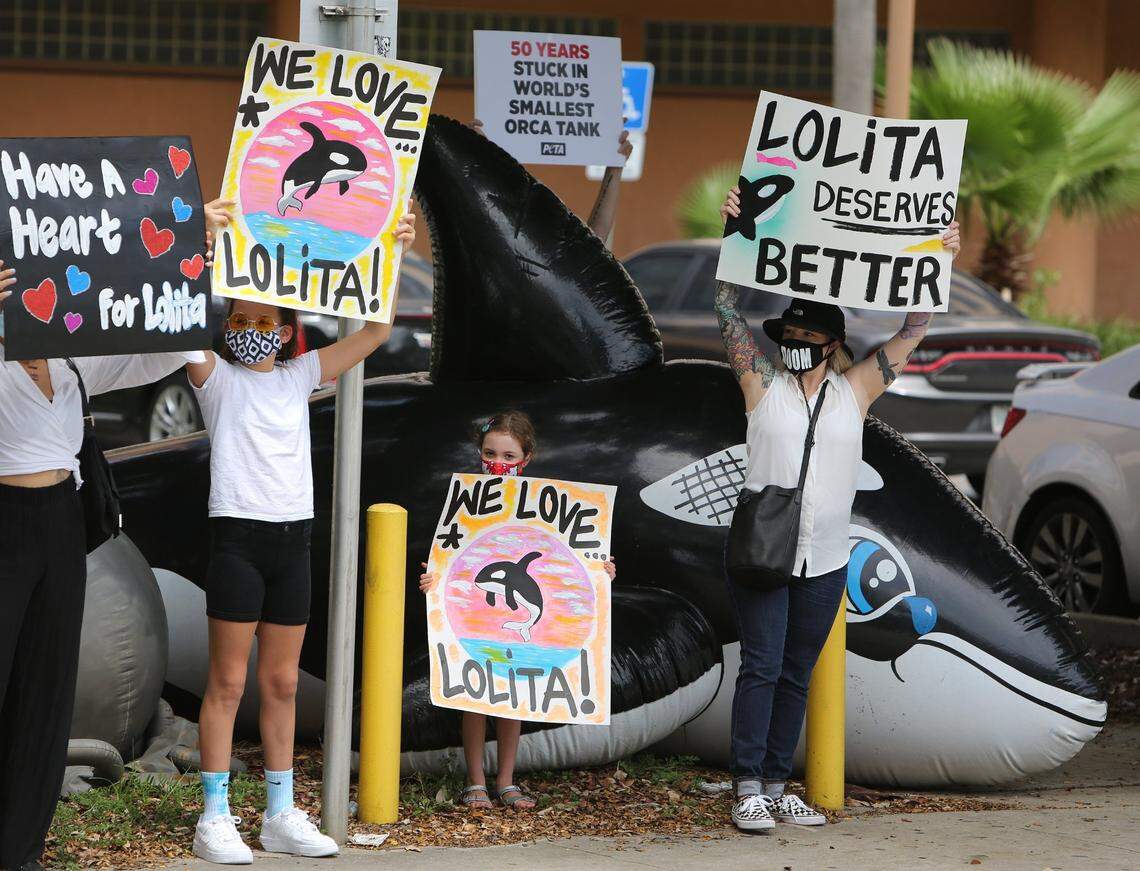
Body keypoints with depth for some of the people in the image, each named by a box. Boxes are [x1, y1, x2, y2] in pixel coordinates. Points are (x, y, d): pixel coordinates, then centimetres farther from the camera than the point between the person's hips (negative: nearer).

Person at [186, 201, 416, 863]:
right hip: (238, 536, -4)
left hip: (294, 540, 4)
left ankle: (282, 816, 15)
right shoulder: (218, 379, 0)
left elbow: (376, 332, 7)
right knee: (229, 682, -3)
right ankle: (216, 819, 0)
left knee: (282, 683, 9)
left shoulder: (298, 378, 11)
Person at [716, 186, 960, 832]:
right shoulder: (763, 385, 2)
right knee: (761, 667, -7)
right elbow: (730, 310, 0)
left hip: (825, 561, 3)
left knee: (797, 675, 9)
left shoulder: (855, 391, 7)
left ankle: (778, 788, 14)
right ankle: (748, 790, -7)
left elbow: (913, 331, 9)